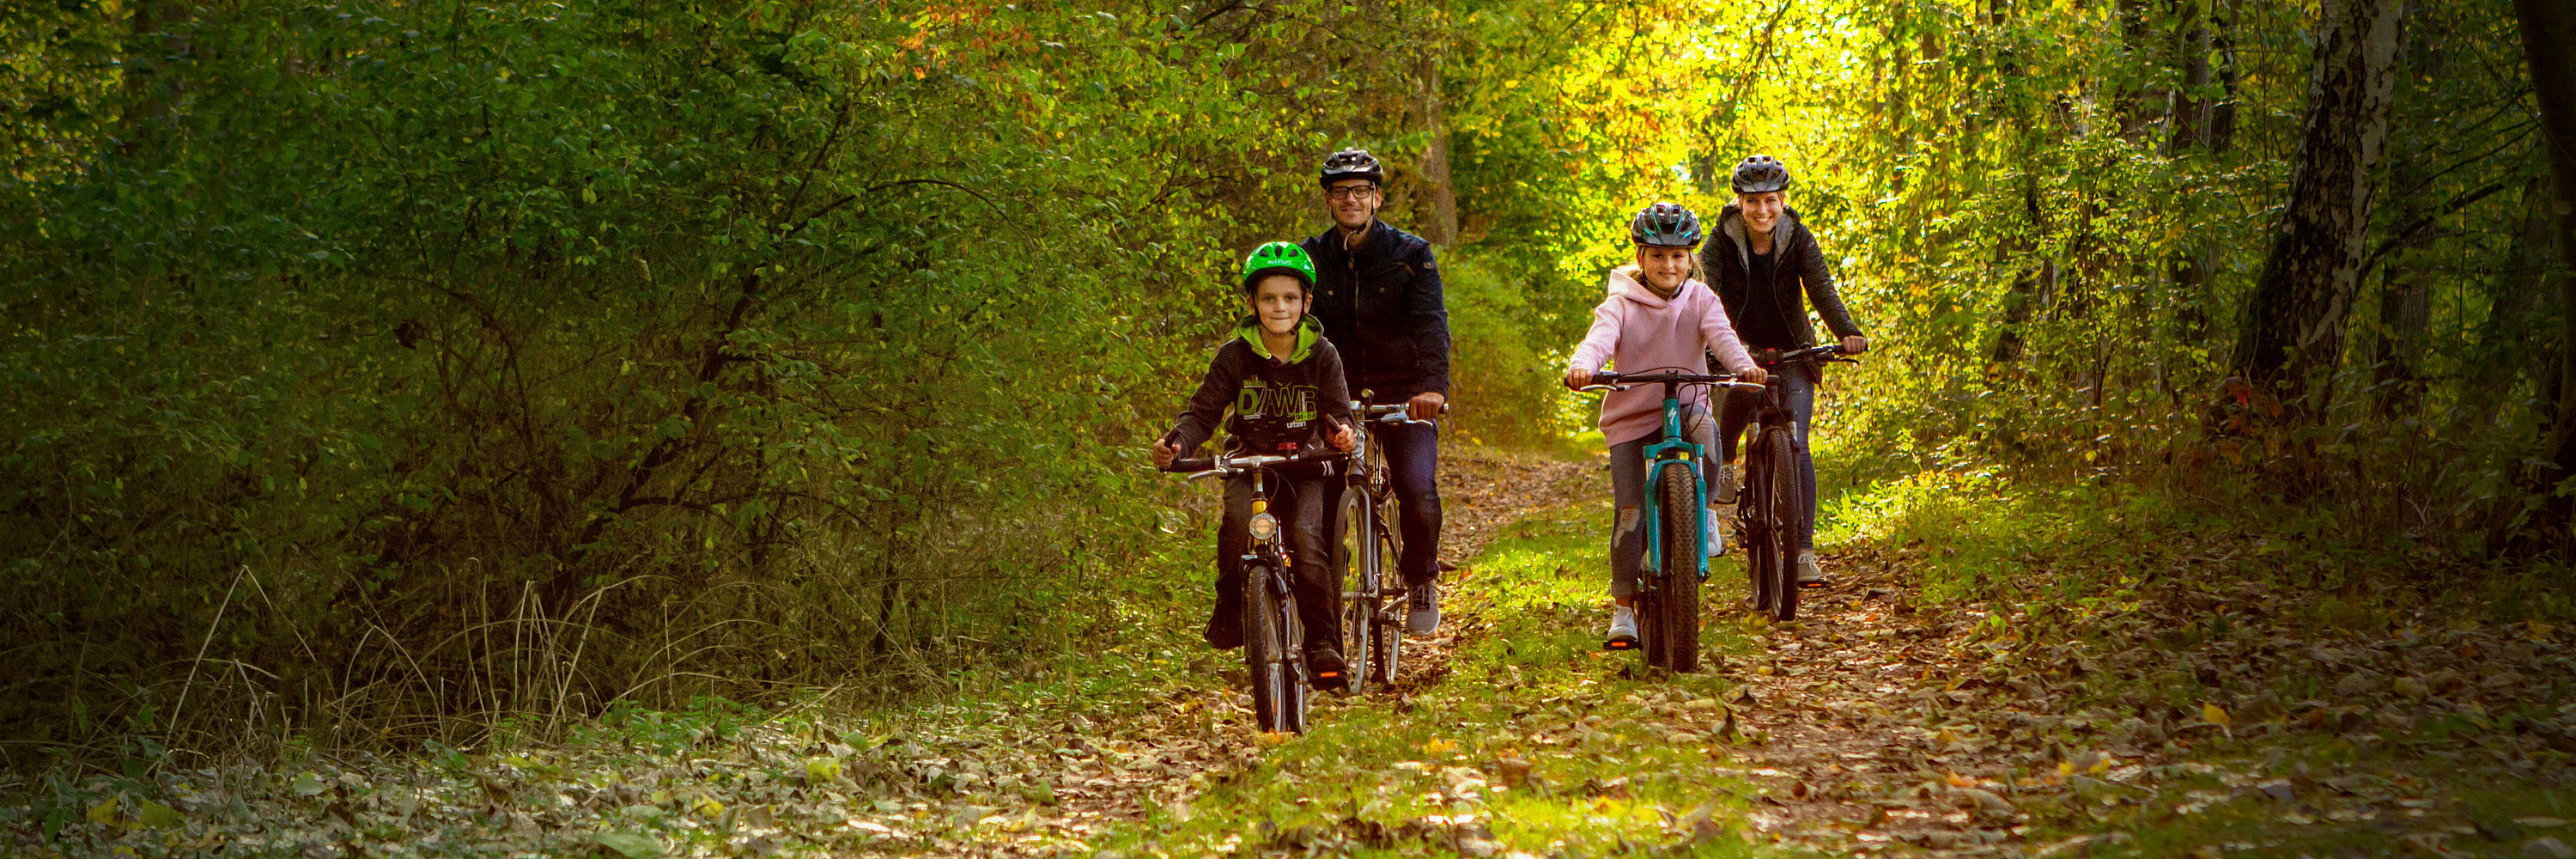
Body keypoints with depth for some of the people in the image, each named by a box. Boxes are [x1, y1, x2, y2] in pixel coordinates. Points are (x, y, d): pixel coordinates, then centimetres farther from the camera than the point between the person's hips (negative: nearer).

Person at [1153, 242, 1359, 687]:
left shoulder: (1321, 355, -3)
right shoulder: (1236, 354, -4)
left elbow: (1337, 411, -10)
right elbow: (1203, 411, -7)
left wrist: (1342, 431, -35)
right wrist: (1176, 442, -29)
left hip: (1304, 466, 0)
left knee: (1306, 537, -24)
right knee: (1237, 523, -30)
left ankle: (1323, 642, -14)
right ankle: (1229, 609, -9)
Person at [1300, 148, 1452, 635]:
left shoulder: (1411, 254, -2)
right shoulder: (1310, 258, 4)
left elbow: (1432, 323, -13)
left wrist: (1433, 385, -31)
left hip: (1404, 394, -2)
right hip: (1336, 393, 2)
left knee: (1417, 490, -20)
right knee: (1320, 498, -11)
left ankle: (1421, 580, 6)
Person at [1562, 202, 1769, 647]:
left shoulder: (1700, 300, 2)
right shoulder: (1622, 304, -3)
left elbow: (1721, 335, -16)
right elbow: (1600, 338, -21)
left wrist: (1744, 364, -37)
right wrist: (1582, 367, -44)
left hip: (1685, 405, 1)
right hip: (1631, 415, -1)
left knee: (1705, 429, -36)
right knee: (1630, 514, -8)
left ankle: (1702, 510, -11)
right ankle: (1623, 607, 6)